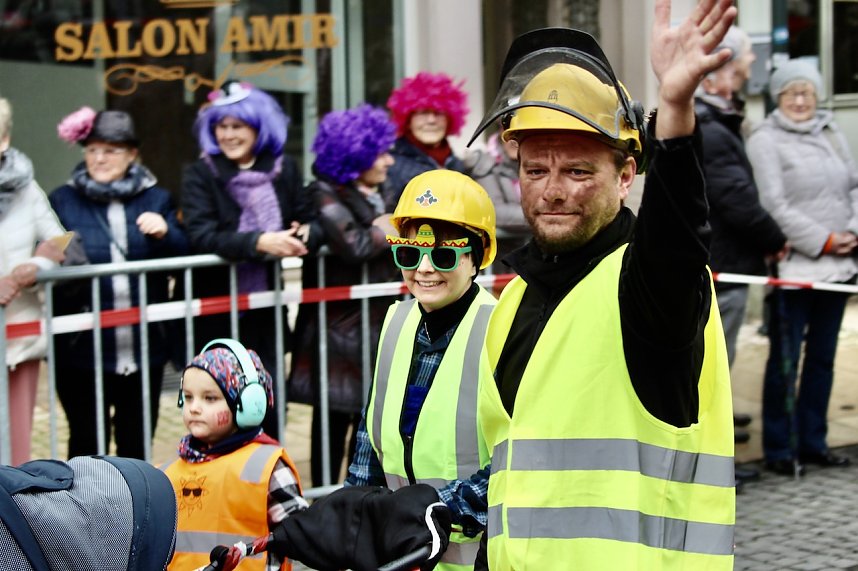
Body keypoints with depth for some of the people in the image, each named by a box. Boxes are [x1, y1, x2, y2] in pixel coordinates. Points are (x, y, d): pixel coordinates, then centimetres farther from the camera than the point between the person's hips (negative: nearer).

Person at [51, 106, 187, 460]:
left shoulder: (156, 199, 9)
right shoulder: (63, 201, 3)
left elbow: (186, 257, 3)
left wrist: (165, 233, -17)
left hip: (144, 347, 2)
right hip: (82, 350, -2)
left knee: (137, 443, 13)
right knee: (87, 444, 5)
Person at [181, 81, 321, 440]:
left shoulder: (284, 170, 6)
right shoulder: (199, 176, -3)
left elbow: (310, 222, 3)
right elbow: (201, 236, -17)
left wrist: (304, 235, -21)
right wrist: (258, 242, -31)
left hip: (266, 312, 3)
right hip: (216, 313, -3)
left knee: (270, 410, 6)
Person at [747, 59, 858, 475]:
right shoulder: (765, 140, -6)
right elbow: (774, 205, -14)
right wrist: (823, 240, -15)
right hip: (793, 267, -7)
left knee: (822, 357, 13)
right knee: (785, 361, -1)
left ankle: (812, 442, 23)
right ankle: (778, 449, 8)